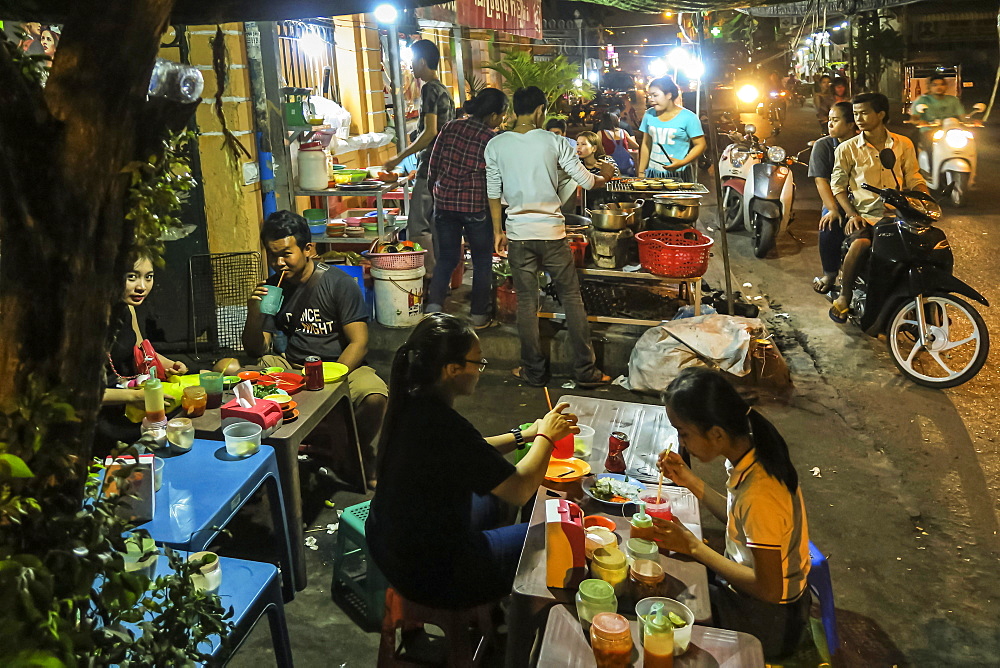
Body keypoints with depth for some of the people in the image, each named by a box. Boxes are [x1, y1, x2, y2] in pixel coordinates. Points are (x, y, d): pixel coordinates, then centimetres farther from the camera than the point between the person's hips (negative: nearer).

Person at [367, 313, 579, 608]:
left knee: (491, 502, 29)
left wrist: (524, 434, 5)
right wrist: (546, 437, -9)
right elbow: (519, 490, -24)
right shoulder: (443, 425, -32)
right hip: (429, 574, -9)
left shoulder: (411, 403, -5)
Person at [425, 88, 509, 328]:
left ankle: (434, 305, -2)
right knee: (482, 261, 11)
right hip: (476, 207, -4)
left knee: (446, 258, 15)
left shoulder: (450, 128, 3)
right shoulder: (491, 140, -8)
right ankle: (479, 316, 17)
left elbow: (433, 167, 6)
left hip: (444, 205, 4)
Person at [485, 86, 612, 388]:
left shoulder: (496, 145, 0)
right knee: (571, 298, 8)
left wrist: (498, 230, 14)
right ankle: (586, 370, 12)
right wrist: (605, 176, 23)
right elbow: (586, 181, 1)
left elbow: (493, 192, 3)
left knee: (527, 303, 9)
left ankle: (534, 371, 17)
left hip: (518, 233, 1)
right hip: (552, 230, -1)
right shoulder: (553, 141, -3)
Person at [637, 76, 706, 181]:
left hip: (678, 175, -4)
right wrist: (641, 173, 12)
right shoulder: (649, 115, 9)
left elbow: (700, 145, -5)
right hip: (653, 174, 4)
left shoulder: (688, 117, -4)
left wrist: (682, 162, -19)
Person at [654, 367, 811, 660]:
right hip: (750, 573, 7)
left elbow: (768, 589, -25)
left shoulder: (760, 494, -35)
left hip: (769, 616, -7)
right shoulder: (750, 449, -11)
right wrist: (690, 481, -6)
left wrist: (693, 547, -22)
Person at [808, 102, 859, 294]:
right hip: (836, 202, 0)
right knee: (828, 228, -30)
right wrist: (833, 210, -20)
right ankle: (830, 272, -4)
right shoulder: (822, 146, 2)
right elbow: (821, 181, -6)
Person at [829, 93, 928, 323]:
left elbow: (914, 178, 12)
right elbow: (838, 184, 2)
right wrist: (852, 214, -11)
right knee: (861, 243, -35)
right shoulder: (847, 148, 5)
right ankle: (844, 296, -14)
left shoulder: (904, 144, 12)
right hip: (863, 215, -2)